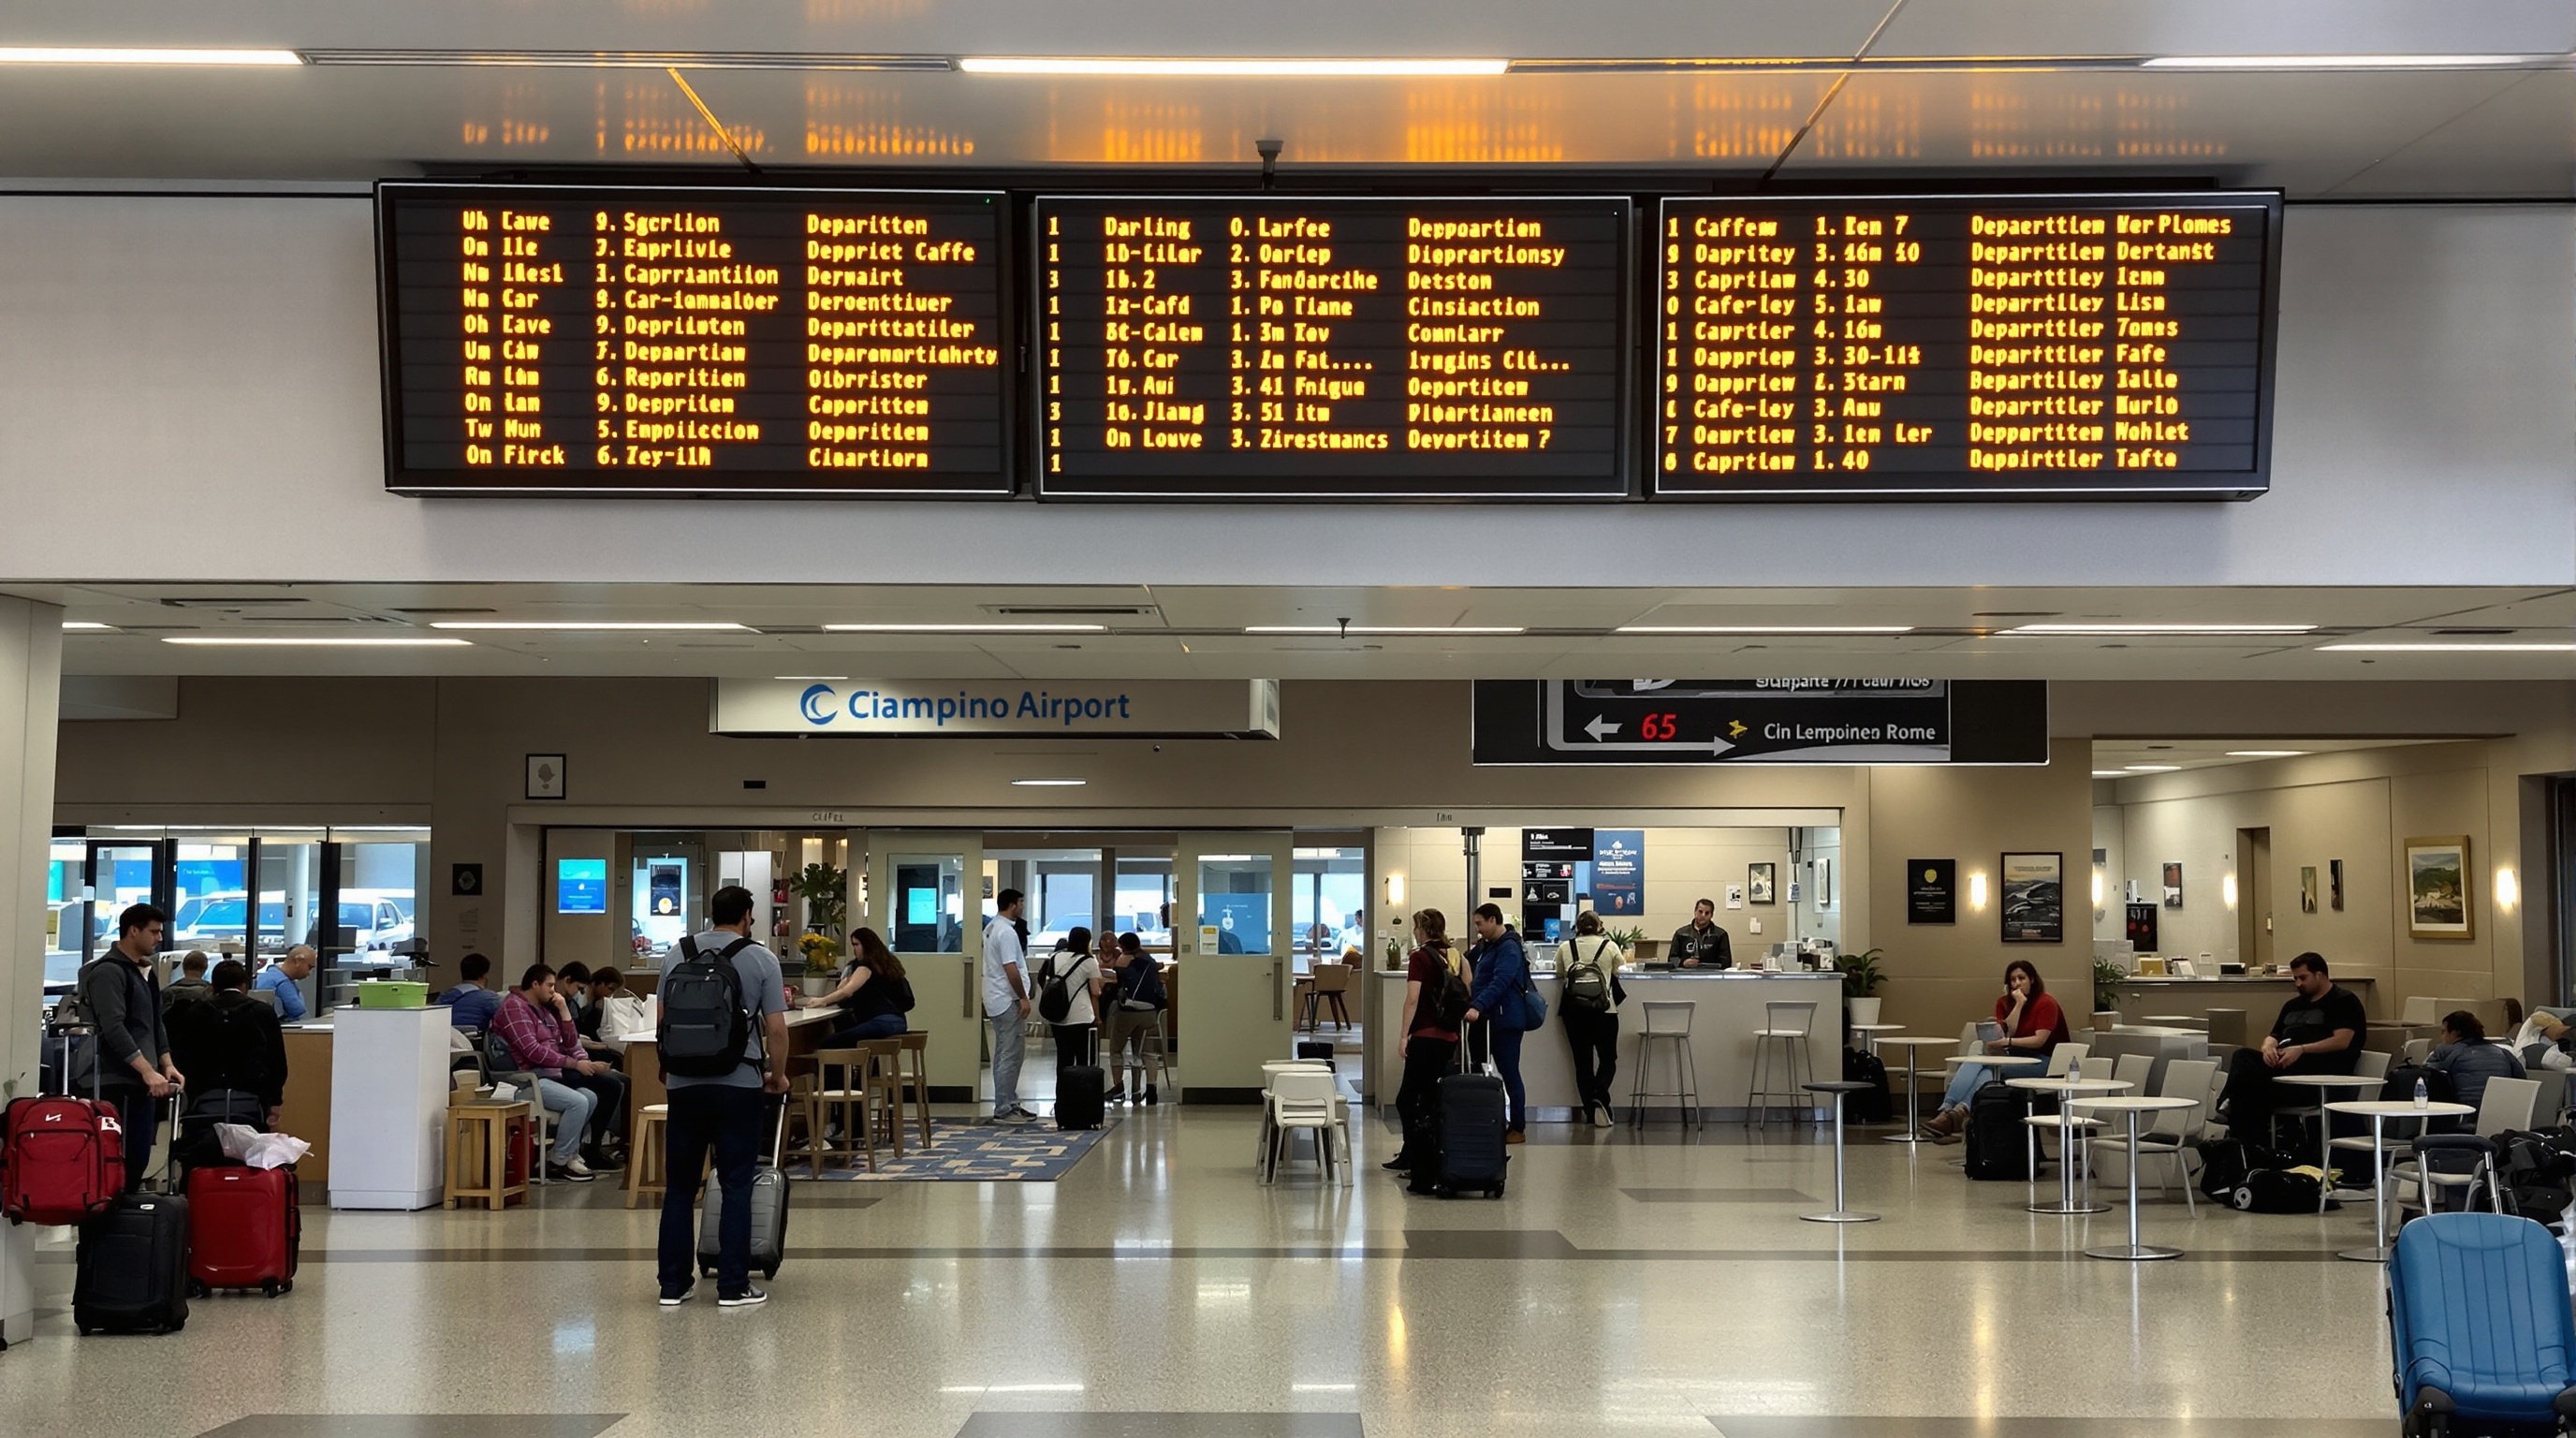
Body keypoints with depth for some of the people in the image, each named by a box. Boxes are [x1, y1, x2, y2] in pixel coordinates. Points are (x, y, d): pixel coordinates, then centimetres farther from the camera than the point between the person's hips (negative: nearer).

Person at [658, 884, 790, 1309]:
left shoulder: (676, 954, 6)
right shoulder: (761, 959, -3)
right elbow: (776, 1028, -5)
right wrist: (777, 1077, 8)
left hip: (685, 1083, 3)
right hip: (740, 1085, -3)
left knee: (679, 1186, 9)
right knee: (736, 1186, 1)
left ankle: (674, 1284, 10)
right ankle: (733, 1286, 0)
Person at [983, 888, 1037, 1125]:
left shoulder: (991, 928, 15)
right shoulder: (1007, 932, -17)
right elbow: (1010, 969, -23)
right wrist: (1023, 998, -17)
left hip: (997, 999, 11)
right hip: (1009, 1000, -11)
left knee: (1005, 1054, 15)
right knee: (1010, 1055, -8)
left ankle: (1008, 1104, 20)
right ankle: (1004, 1110, -8)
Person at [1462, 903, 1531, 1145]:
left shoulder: (1509, 948, -14)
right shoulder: (1487, 946, 17)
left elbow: (1499, 983, -27)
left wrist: (1478, 1007, -37)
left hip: (1504, 1021, -9)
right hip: (1484, 1020, 9)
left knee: (1509, 1073, -4)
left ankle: (1518, 1129, 1)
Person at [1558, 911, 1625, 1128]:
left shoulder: (1566, 948, 2)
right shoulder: (1609, 947, -2)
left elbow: (1560, 974, 14)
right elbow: (1621, 970, 10)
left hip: (1574, 1011, 2)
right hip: (1604, 1011, -2)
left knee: (1582, 1060, 8)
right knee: (1608, 1058, 7)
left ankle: (1590, 1110, 9)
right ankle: (1599, 1097, -17)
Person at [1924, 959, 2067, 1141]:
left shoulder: (2046, 1004, -3)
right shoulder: (2004, 1003, 14)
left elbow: (2039, 1040, -15)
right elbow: (2007, 1032, -1)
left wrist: (2008, 1042, -27)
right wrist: (2019, 1004, -8)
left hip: (2041, 1059, -5)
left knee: (1991, 1069, -35)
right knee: (1974, 1062, -27)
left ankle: (1961, 1111, -50)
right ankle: (1947, 1110, -45)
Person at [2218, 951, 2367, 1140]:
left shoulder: (2344, 1001, 6)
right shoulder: (2293, 1005, 31)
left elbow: (2342, 1041, -8)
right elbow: (2273, 1036, 26)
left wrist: (2301, 1050, -19)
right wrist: (2268, 1047, -1)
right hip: (2283, 1061, 7)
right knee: (2243, 1056, -25)